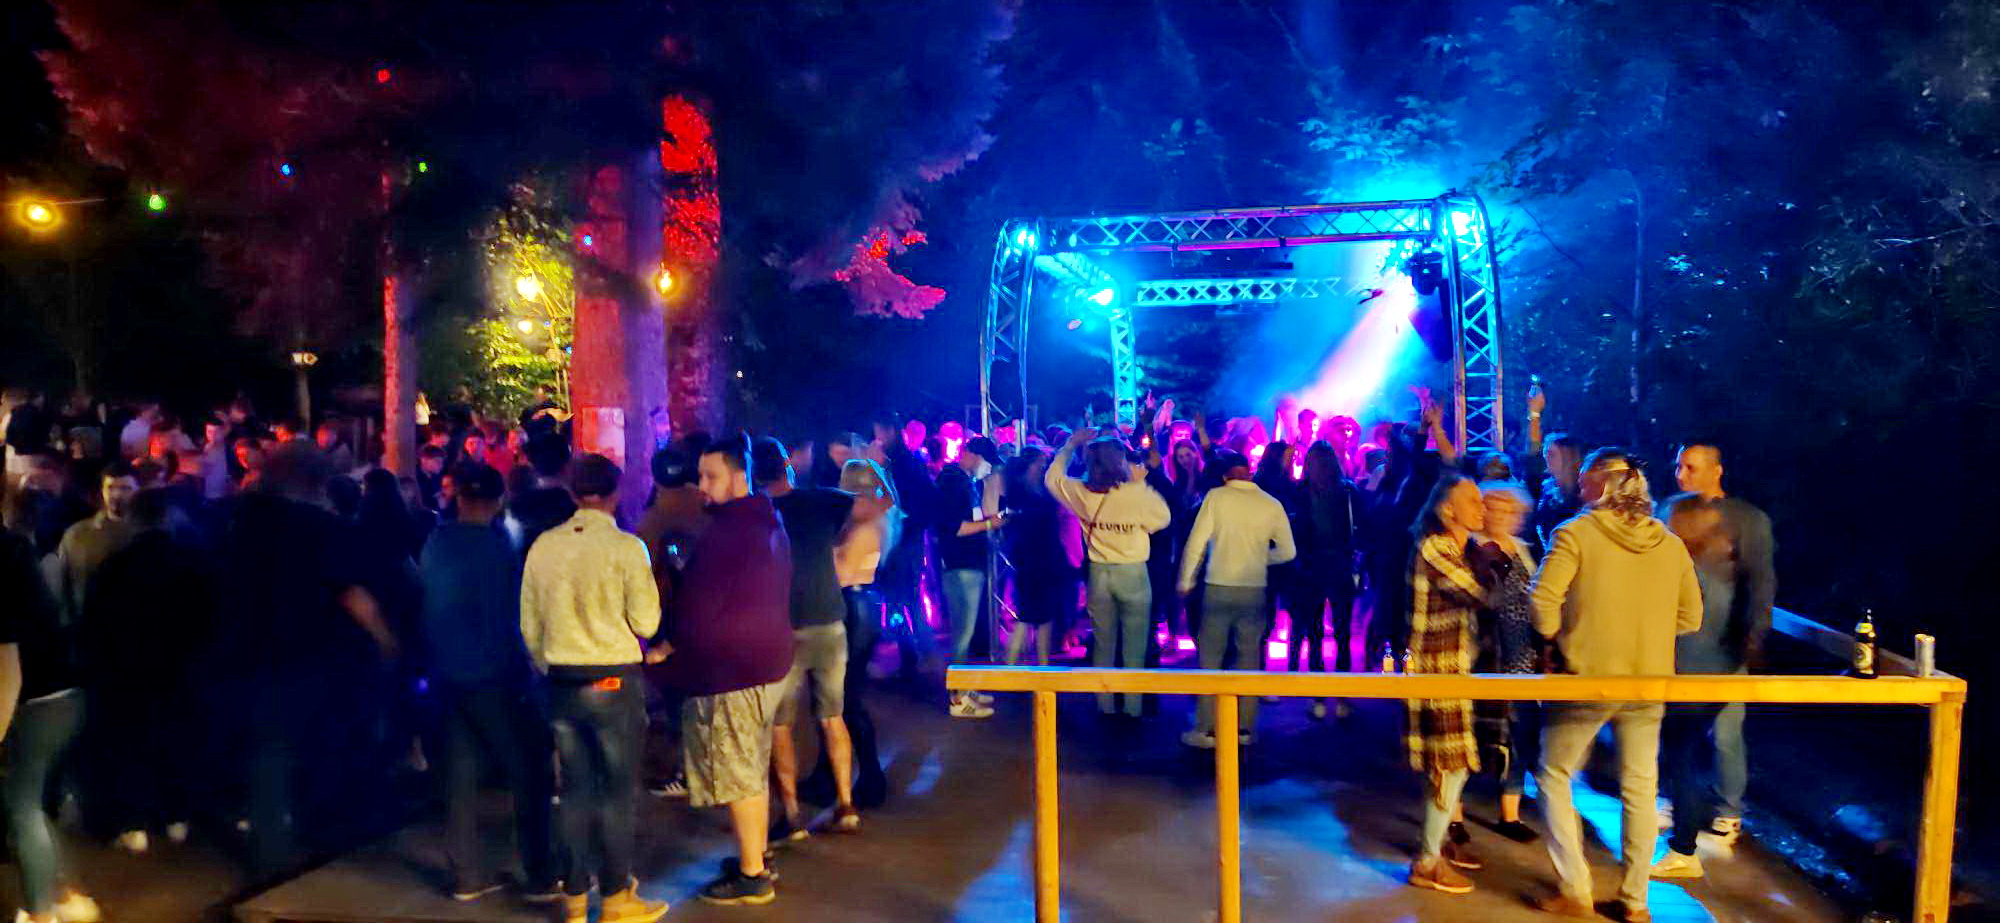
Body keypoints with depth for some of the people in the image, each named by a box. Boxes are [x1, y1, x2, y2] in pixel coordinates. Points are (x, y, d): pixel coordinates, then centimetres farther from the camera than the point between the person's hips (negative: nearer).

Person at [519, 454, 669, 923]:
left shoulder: (542, 546, 2)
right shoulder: (626, 547, -12)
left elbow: (530, 625, 7)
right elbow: (646, 622, -11)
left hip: (562, 682, 4)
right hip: (614, 680, -4)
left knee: (576, 788, 13)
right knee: (618, 789, 5)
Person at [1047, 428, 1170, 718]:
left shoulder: (1081, 492, -5)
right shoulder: (1137, 493, -16)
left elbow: (1052, 477, 13)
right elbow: (1162, 519, -1)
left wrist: (1071, 445, 19)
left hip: (1099, 574, 3)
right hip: (1133, 574, -3)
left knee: (1103, 647, 13)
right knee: (1134, 649, 6)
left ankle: (1105, 708, 18)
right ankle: (1133, 710, 9)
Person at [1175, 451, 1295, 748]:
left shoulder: (1216, 496, -5)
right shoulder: (1272, 504, 1)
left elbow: (1196, 542, -7)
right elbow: (1288, 551, 7)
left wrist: (1185, 581, 3)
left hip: (1219, 588, -2)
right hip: (1254, 591, 2)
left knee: (1211, 658, 4)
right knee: (1249, 659, 12)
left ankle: (1206, 730, 5)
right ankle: (1245, 728, 16)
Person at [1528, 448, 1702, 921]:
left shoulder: (1576, 533, -10)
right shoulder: (1670, 543, 3)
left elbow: (1543, 601, -18)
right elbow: (1690, 617, 7)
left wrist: (1558, 638, -1)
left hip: (1587, 679, -4)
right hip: (1649, 683, 4)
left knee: (1554, 777, 12)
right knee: (1640, 789, 13)